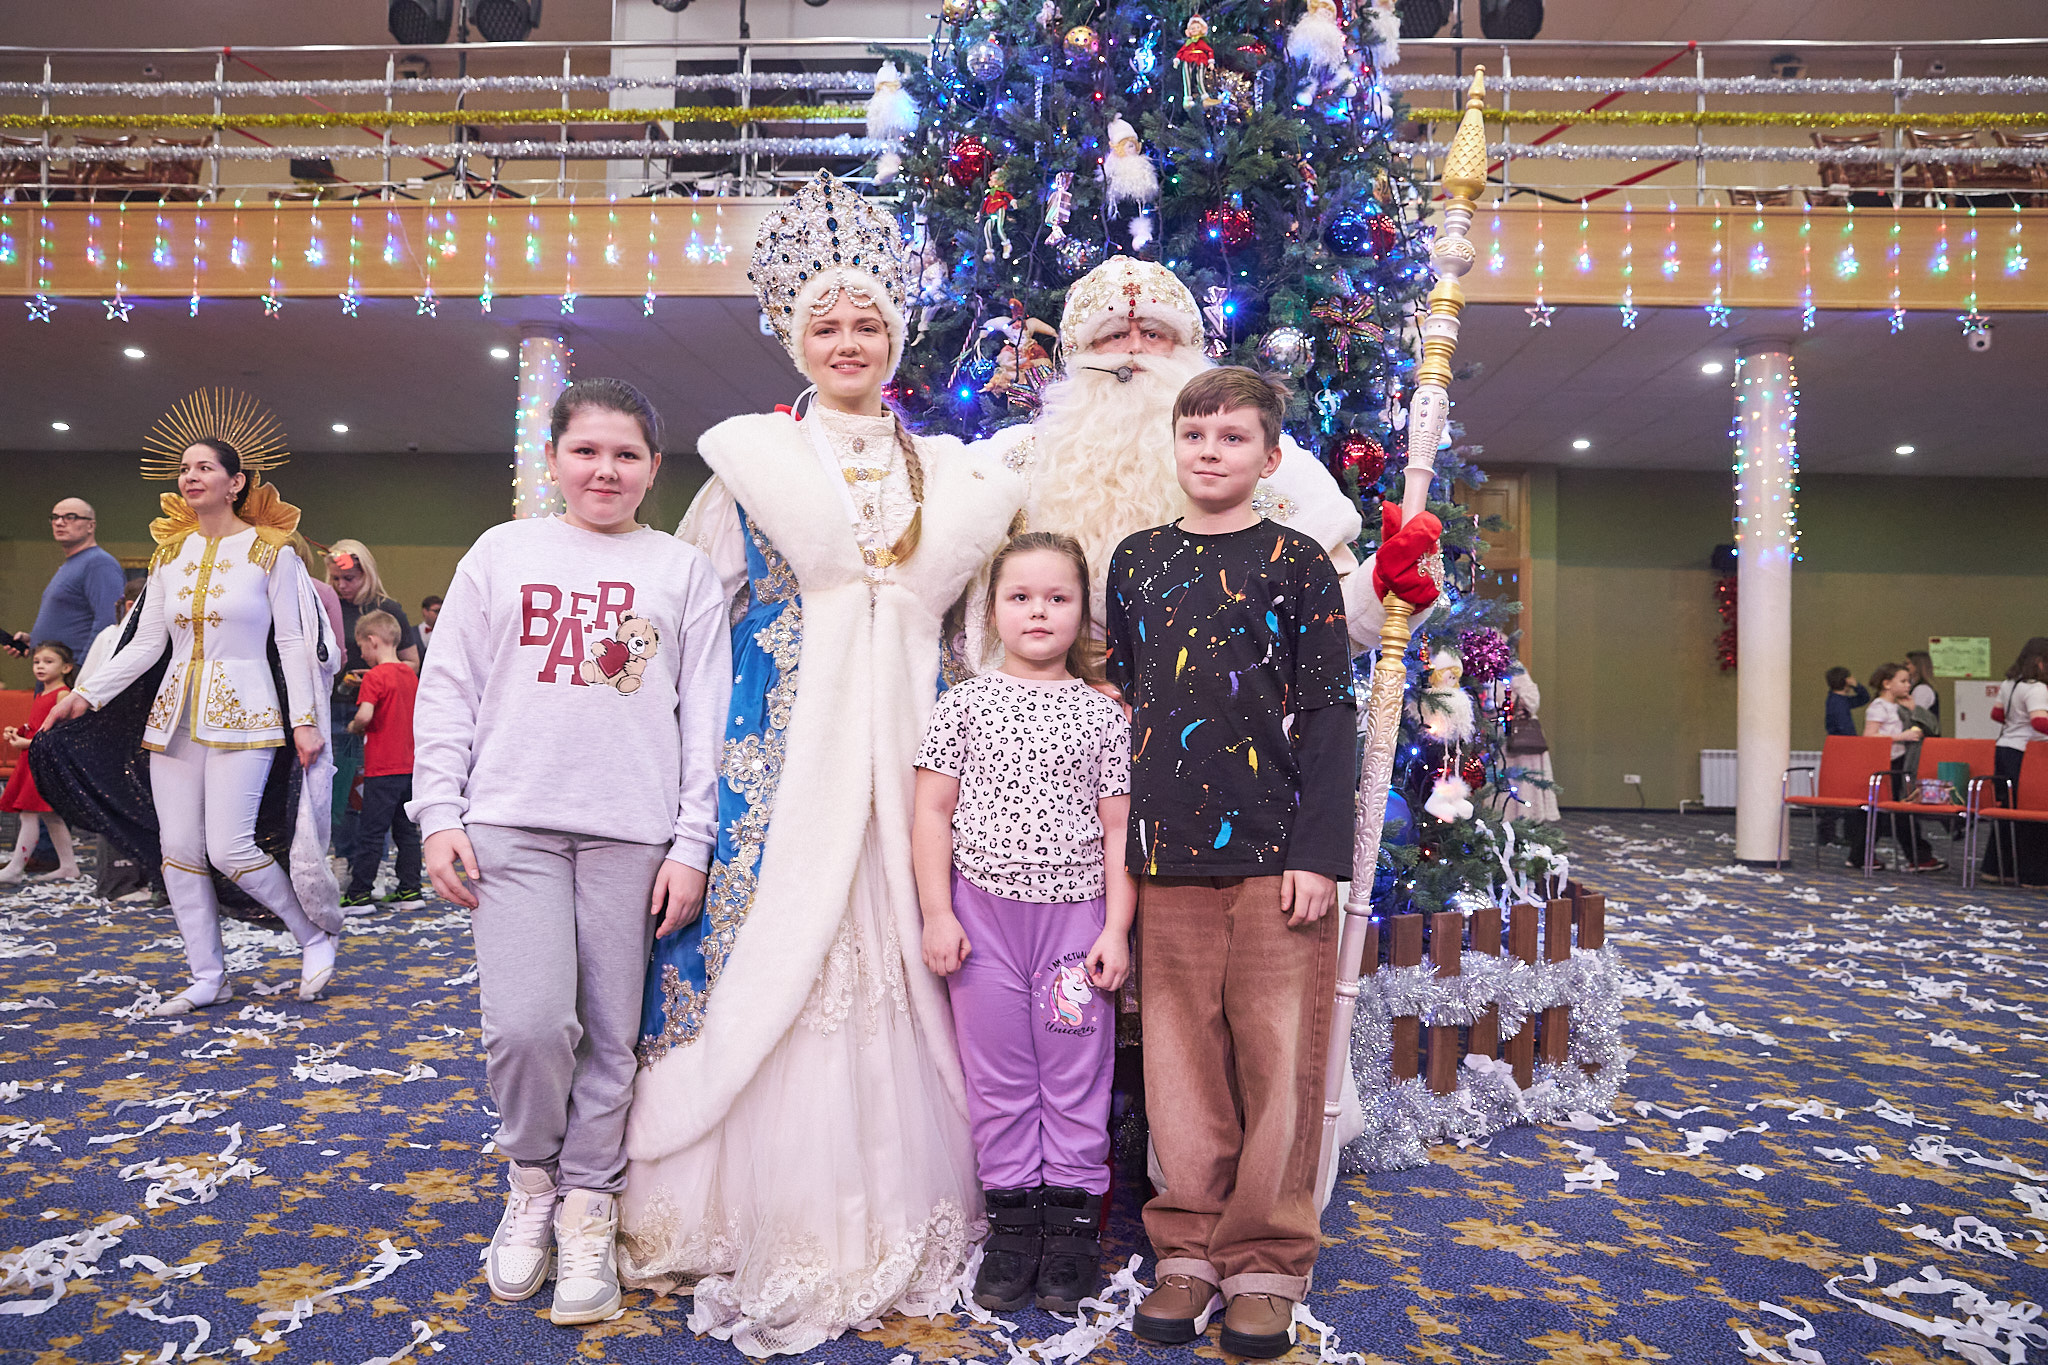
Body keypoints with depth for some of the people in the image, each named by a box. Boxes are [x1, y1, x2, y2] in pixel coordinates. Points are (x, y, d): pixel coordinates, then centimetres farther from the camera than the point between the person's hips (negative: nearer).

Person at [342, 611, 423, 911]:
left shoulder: (375, 676, -13)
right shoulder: (411, 675, 9)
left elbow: (365, 715, -25)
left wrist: (355, 726, -3)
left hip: (382, 769, -7)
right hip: (409, 765, 7)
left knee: (372, 833, 0)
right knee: (406, 830, 11)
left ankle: (359, 894, 6)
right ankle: (410, 890, 13)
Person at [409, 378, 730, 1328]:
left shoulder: (684, 571, 8)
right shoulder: (502, 552, 11)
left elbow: (707, 716, 4)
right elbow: (448, 690, 9)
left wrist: (692, 844, -2)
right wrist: (439, 815, 1)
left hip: (632, 832, 0)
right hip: (513, 822, 0)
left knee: (610, 1037, 4)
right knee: (527, 1024, -8)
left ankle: (587, 1211, 22)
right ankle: (532, 1180, 20)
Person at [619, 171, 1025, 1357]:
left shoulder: (949, 469, 13)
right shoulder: (751, 456, 6)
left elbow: (959, 607, 18)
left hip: (898, 750, 2)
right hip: (781, 754, -2)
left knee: (892, 956, 2)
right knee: (767, 957, -2)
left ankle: (897, 1219, 16)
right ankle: (760, 1226, 13)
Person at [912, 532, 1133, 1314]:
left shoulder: (1103, 714, 4)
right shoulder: (964, 705, 3)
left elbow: (1119, 829, 4)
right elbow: (933, 814, 2)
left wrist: (1116, 928, -2)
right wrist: (938, 913, -4)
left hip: (1076, 912, 0)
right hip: (984, 911, 0)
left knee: (1076, 1074, 5)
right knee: (999, 1076, 8)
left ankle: (1072, 1223, 19)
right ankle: (1013, 1224, 20)